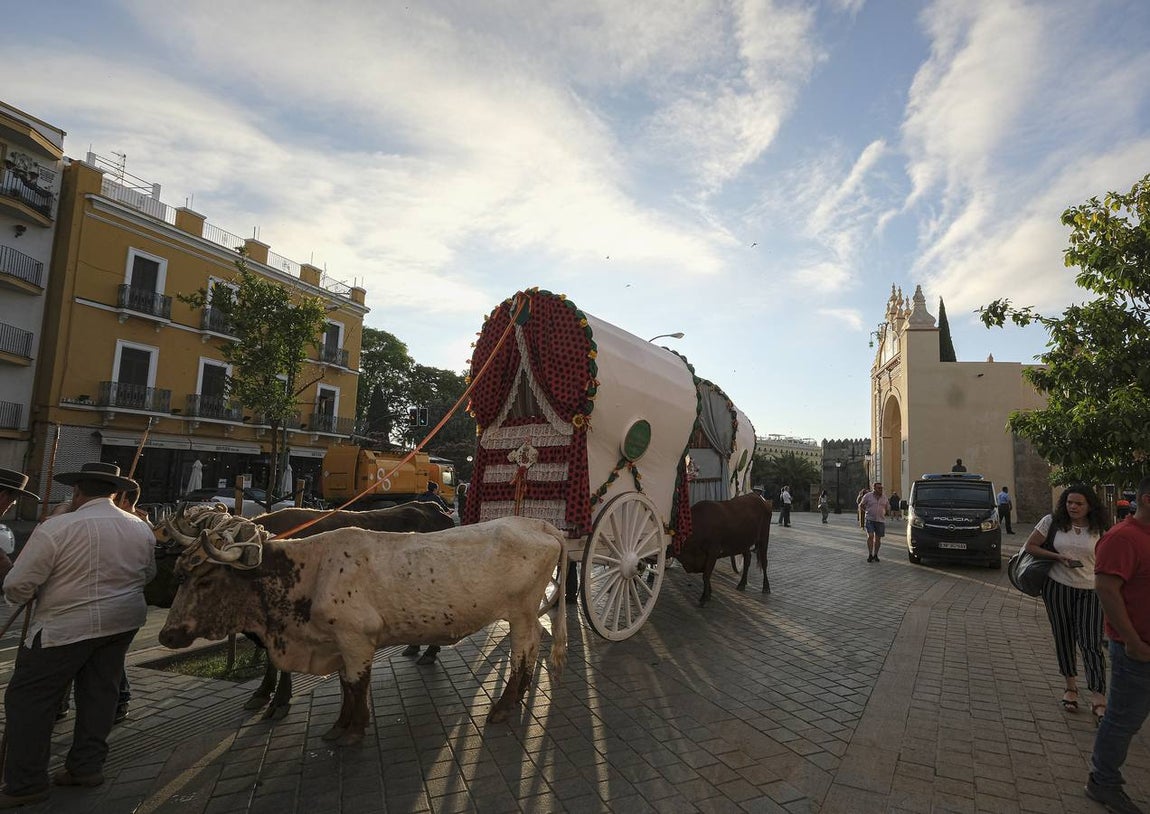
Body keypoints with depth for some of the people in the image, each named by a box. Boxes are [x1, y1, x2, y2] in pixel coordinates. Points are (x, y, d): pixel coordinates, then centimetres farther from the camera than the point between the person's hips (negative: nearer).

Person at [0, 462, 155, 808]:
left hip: (66, 626, -6)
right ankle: (87, 765, 25)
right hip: (124, 620, 6)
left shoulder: (57, 527, -17)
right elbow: (148, 574, 15)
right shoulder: (142, 528, 2)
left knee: (28, 698, 9)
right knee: (99, 691, 17)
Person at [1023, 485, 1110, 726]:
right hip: (1058, 588, 1)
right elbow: (1030, 546, 0)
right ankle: (1071, 687, 26)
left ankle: (1098, 697, -3)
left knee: (1091, 642, -7)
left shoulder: (1100, 529, 0)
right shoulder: (1052, 522, -2)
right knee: (1063, 639, 11)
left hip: (1091, 591, -1)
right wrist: (1058, 557, -12)